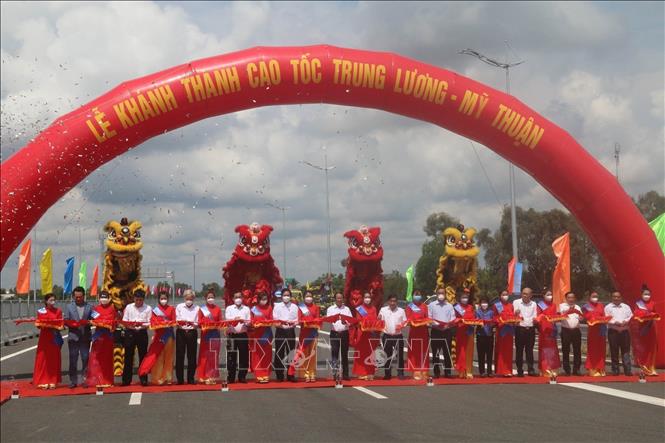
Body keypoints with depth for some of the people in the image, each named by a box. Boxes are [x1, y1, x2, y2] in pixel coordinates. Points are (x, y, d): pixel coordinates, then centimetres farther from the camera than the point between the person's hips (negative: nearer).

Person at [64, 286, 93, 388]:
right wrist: (72, 324, -14)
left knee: (85, 359, 2)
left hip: (85, 337, 0)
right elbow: (65, 320, 5)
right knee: (73, 360, 2)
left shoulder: (89, 307, 9)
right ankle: (73, 381, 7)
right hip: (73, 336, 0)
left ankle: (85, 380, 9)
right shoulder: (69, 307, 9)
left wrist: (88, 322, -14)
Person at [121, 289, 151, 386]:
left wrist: (143, 326, -22)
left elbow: (149, 323, -2)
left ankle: (143, 379, 8)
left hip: (142, 333, -1)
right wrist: (129, 325, -15)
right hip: (130, 332, 1)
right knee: (128, 356, 3)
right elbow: (124, 321, 5)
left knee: (143, 356, 2)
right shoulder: (128, 307, 8)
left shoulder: (148, 308, 2)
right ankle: (126, 380, 8)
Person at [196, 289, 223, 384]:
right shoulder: (202, 309, 5)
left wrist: (217, 325, -13)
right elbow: (199, 322, -1)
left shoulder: (218, 309, 11)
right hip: (205, 334, -2)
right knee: (205, 356, -3)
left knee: (214, 356, 2)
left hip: (215, 334, 2)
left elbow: (221, 321, 7)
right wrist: (205, 325, -19)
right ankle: (204, 376, 1)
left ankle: (213, 376, 8)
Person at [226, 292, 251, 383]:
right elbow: (227, 319, -4)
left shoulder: (246, 309, 14)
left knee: (244, 355, 0)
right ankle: (231, 377, 6)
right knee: (231, 356, -1)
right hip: (232, 335, -1)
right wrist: (234, 319, -25)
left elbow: (249, 321, 7)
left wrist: (244, 321, -17)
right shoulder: (229, 308, 11)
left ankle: (242, 377, 8)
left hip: (243, 334, 1)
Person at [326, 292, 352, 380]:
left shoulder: (347, 309, 12)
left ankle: (345, 374, 8)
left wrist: (346, 322, -15)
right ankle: (335, 373, -2)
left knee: (345, 354, 4)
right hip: (334, 333, -1)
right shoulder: (330, 309, 9)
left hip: (344, 333, 1)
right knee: (334, 353, -5)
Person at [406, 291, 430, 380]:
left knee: (424, 352, 2)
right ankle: (416, 372, -2)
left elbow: (427, 318, 7)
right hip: (414, 332, -2)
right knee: (414, 352, -2)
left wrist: (427, 322, -14)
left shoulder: (424, 306, 11)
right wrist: (411, 322, -20)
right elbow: (408, 319, 0)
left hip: (423, 331, 2)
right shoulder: (409, 307, 6)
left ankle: (424, 371, 6)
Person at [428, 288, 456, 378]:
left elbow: (453, 318, 5)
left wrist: (448, 324, -14)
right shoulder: (431, 305, 8)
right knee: (435, 353, 1)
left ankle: (447, 372, 6)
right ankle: (436, 372, 6)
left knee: (447, 353, 0)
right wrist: (435, 324, -15)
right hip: (436, 331, -1)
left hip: (447, 331, 1)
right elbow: (429, 318, 2)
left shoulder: (449, 306, 12)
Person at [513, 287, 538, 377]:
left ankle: (531, 370, 7)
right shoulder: (516, 302, 4)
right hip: (520, 329, -2)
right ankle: (520, 371, 4)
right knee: (519, 350, 0)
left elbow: (535, 317, 11)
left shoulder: (533, 304, 11)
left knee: (529, 350, 4)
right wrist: (516, 313, -24)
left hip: (530, 329, 2)